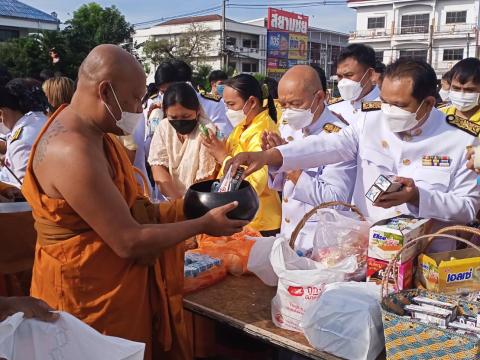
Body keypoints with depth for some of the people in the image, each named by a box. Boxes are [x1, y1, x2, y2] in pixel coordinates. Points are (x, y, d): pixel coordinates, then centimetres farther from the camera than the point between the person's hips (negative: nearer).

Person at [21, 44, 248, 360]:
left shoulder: (92, 133, 4)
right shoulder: (74, 153, -28)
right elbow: (129, 242, -25)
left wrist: (189, 207, 2)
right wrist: (203, 224, -15)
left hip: (114, 281, 9)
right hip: (92, 294, -9)